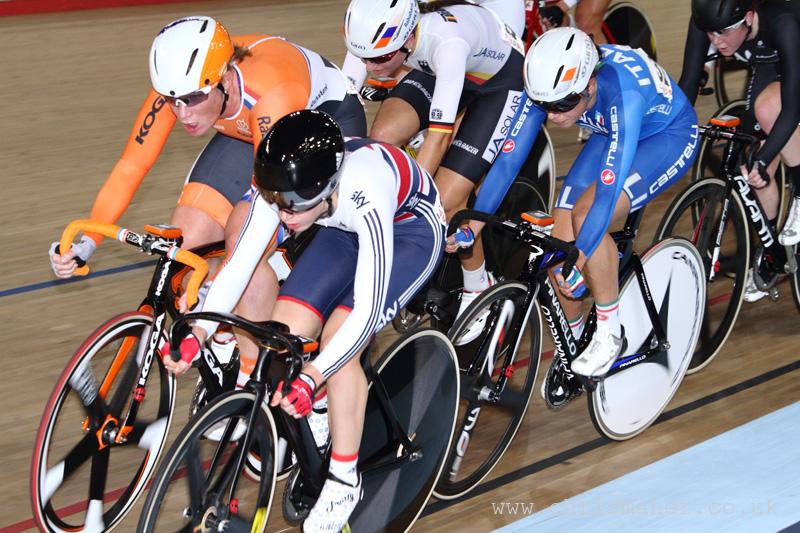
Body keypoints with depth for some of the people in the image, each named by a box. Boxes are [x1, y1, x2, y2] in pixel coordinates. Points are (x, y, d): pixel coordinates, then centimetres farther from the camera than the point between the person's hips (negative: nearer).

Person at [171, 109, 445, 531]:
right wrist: (198, 332, -32)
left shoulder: (364, 194, -43)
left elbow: (366, 311, -43)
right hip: (346, 230, 6)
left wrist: (310, 380, -51)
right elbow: (240, 261, -21)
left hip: (410, 231, -6)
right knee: (285, 331, -12)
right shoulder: (283, 185, -28)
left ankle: (344, 481, -7)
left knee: (338, 341, -23)